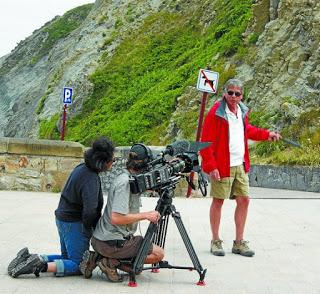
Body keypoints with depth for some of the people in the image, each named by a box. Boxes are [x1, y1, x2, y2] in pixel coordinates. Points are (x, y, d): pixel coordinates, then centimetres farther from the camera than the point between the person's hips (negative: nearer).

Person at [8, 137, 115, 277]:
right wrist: (89, 227, -12)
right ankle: (41, 266, -13)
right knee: (79, 266, 1)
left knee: (67, 259, 22)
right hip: (74, 223, -9)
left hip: (63, 218, 9)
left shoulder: (82, 168, 5)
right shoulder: (91, 179, -24)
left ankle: (31, 258, 10)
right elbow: (90, 211, -32)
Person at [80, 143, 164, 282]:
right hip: (112, 243, -9)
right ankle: (112, 262, -7)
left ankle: (97, 258, 10)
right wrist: (146, 215, -19)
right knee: (158, 254, -3)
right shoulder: (124, 183, -20)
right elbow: (116, 218, -27)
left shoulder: (129, 179, 8)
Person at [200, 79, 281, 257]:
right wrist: (211, 166, -18)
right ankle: (216, 241, 15)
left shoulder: (242, 111, 9)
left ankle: (239, 242, 18)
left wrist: (267, 134, 21)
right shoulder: (216, 113, -12)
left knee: (244, 200, 8)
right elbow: (206, 142, -13)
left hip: (241, 165, 7)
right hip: (223, 166, -7)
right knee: (218, 201, 2)